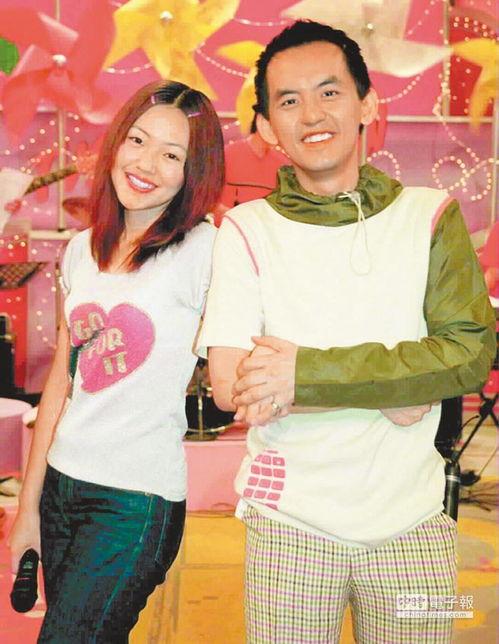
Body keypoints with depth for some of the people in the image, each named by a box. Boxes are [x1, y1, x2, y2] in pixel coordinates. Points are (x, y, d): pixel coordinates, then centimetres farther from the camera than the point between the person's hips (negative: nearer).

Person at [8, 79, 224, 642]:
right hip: (60, 487, 6)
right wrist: (29, 504, 11)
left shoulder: (204, 251, -11)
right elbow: (61, 379, 9)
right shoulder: (83, 250, 7)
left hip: (138, 499, -5)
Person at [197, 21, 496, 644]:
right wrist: (395, 390, -14)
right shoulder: (246, 229, -4)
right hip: (290, 521, -1)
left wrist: (307, 373, -19)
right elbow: (230, 387, -12)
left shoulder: (430, 216, 0)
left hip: (412, 520, 2)